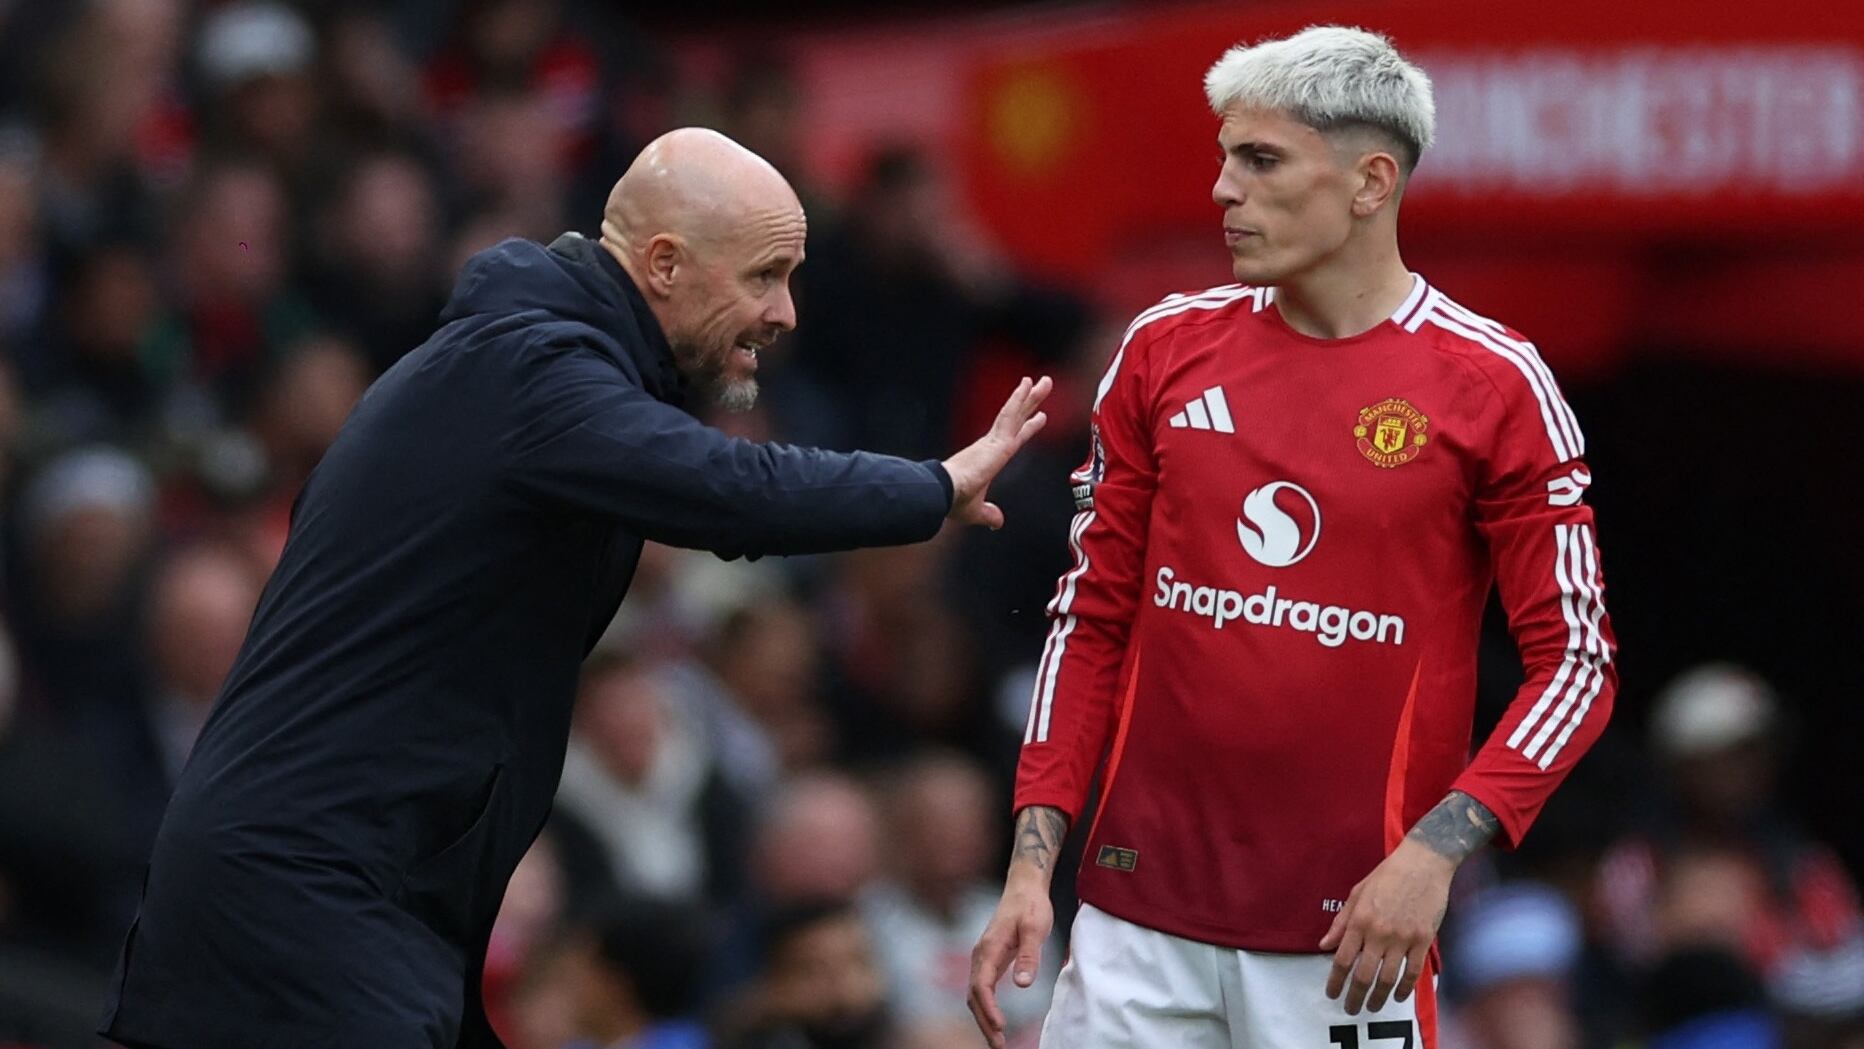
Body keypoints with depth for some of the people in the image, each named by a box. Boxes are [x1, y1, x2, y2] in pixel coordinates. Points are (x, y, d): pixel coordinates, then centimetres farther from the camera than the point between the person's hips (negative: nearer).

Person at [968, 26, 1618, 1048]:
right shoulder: (1166, 349, 7)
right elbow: (1092, 621, 12)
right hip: (1140, 910, 3)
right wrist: (1032, 860, 3)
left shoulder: (1493, 383, -5)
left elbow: (1575, 662, -4)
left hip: (1351, 932, -3)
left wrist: (1435, 850, -16)